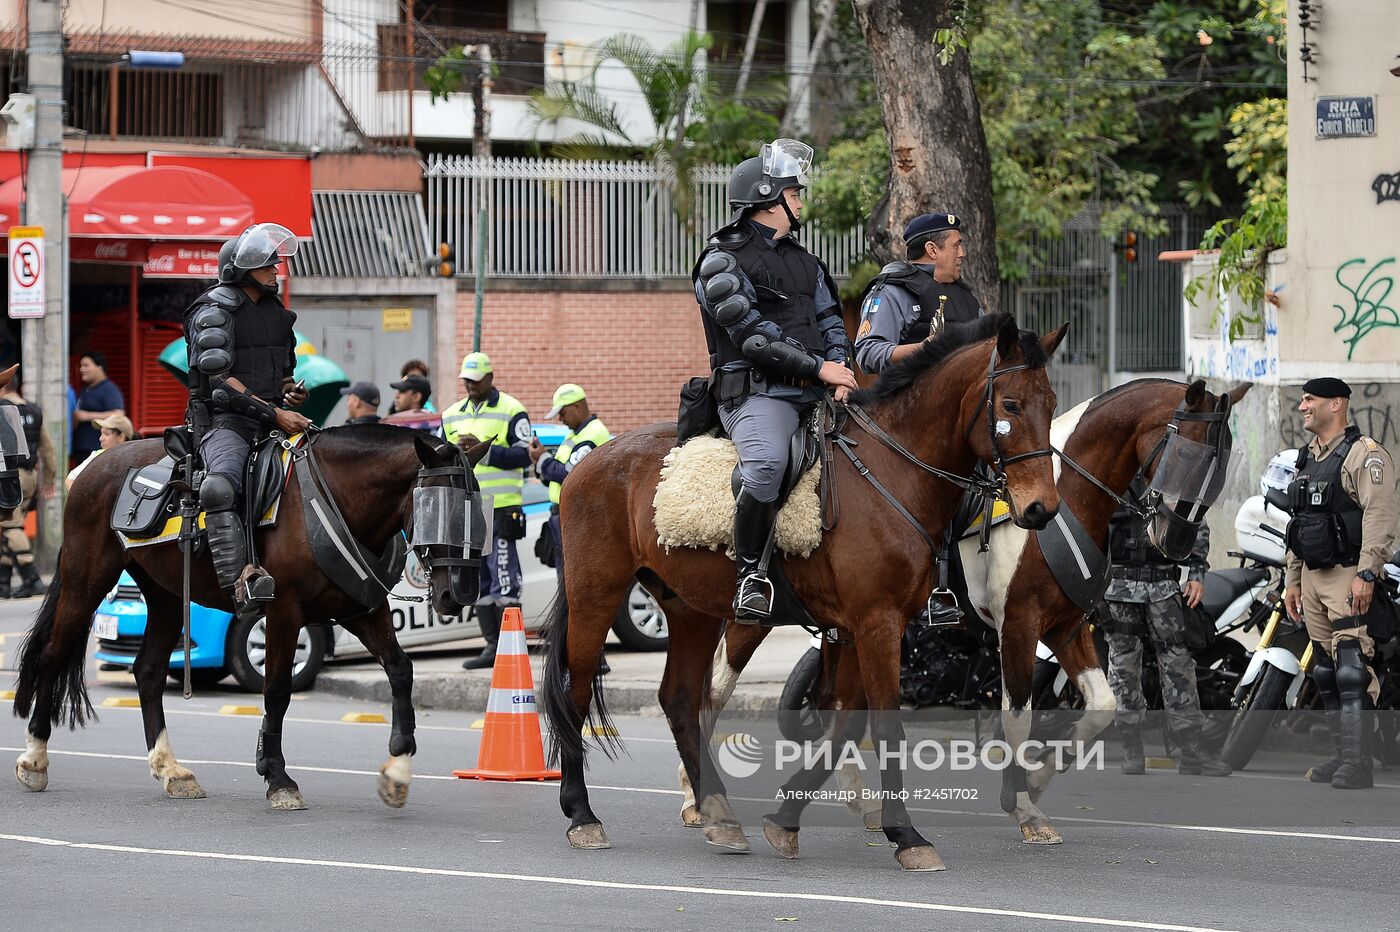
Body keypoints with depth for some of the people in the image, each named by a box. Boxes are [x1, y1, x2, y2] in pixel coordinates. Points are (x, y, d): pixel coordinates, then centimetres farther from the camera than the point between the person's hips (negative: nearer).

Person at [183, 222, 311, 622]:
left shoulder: (278, 314, 20)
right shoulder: (213, 312, -5)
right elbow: (220, 381, -14)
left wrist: (292, 391, 6)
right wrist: (274, 413, -20)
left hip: (273, 421, 8)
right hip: (224, 420, -8)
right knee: (220, 487, -36)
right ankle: (241, 581, -46)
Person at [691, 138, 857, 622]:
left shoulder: (802, 260, 23)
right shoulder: (723, 261, -3)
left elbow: (829, 319, 21)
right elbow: (752, 334, -12)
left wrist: (840, 369, -1)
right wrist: (818, 368, -14)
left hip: (815, 395, 8)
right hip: (758, 392, -8)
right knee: (766, 464, -37)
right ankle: (750, 576, -26)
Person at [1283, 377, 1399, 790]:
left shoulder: (1365, 455, -8)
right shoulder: (1308, 458, 20)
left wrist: (1366, 574, -24)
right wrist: (1292, 579, 22)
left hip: (1349, 577, -9)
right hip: (1312, 576, 9)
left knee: (1351, 669, -15)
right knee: (1325, 671, 9)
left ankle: (1358, 763, -19)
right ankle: (1343, 754, 15)